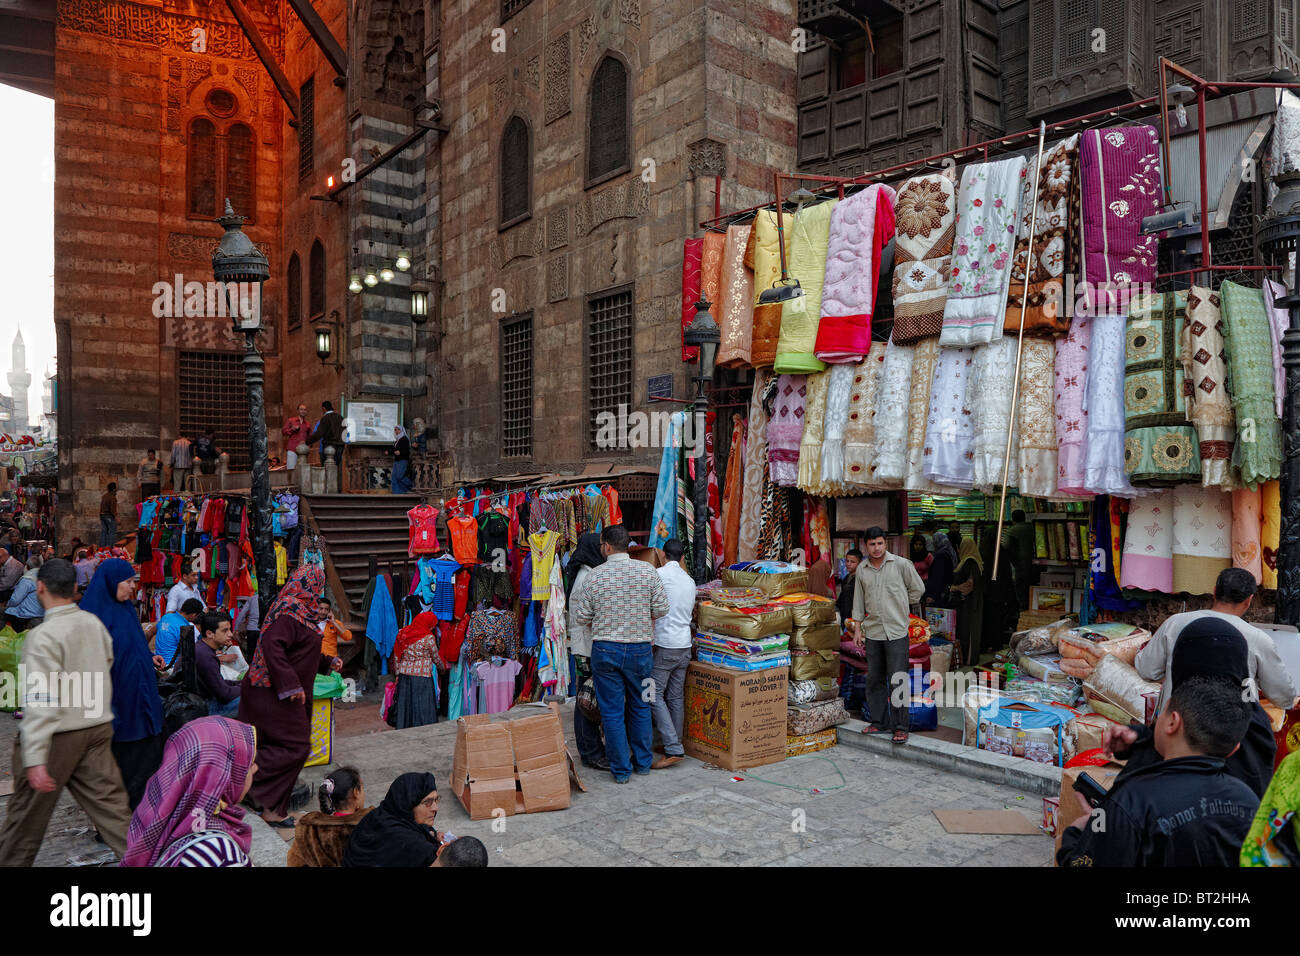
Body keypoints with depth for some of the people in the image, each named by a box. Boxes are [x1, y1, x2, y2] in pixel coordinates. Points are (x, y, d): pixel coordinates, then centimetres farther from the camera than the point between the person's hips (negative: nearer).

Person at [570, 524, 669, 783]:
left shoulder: (595, 575, -7)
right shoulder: (647, 570, -6)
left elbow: (582, 616, -3)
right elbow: (661, 609, -4)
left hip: (605, 650, -1)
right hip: (640, 648, 2)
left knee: (612, 711, 8)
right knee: (639, 706, 18)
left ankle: (621, 769, 14)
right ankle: (643, 761, 28)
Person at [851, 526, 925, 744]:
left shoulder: (901, 564, -3)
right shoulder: (862, 569, 8)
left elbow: (918, 589, 9)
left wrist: (900, 607, 12)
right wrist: (857, 629, 10)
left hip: (896, 632, -4)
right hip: (872, 632, 4)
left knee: (897, 680, -6)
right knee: (875, 680, 8)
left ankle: (900, 728, 1)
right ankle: (879, 722, 18)